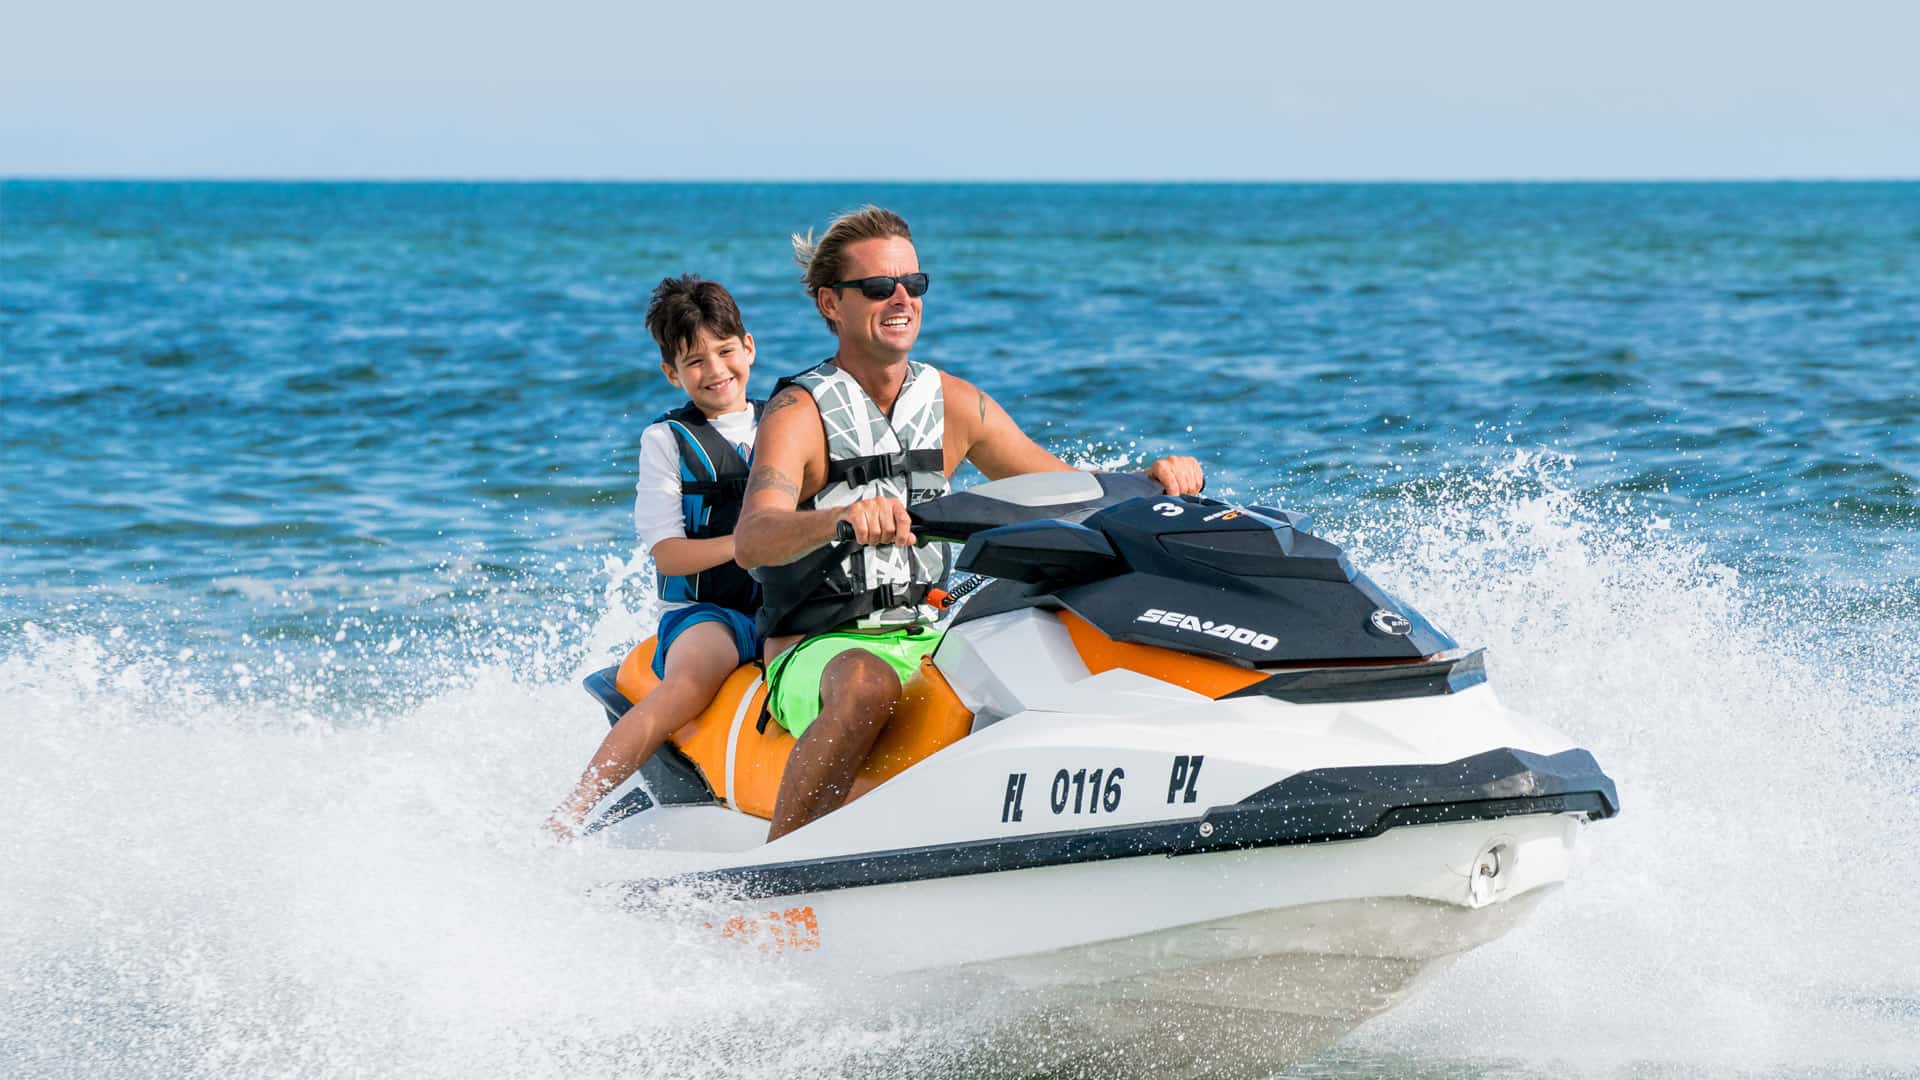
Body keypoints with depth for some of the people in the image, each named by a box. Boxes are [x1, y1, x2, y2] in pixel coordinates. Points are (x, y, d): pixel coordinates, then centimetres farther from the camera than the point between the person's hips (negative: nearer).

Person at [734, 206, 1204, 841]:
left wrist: (1152, 480, -8)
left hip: (933, 639, 6)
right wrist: (841, 519, -49)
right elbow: (751, 542, -27)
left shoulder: (953, 405, 8)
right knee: (869, 687, -40)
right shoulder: (799, 415, -10)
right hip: (820, 652, -6)